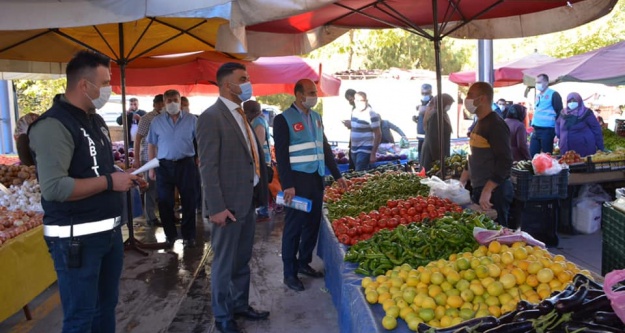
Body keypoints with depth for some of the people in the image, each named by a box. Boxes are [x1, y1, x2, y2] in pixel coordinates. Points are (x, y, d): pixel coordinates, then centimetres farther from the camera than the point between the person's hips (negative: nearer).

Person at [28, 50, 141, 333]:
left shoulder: (96, 121, 12)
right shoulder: (53, 125, -17)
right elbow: (53, 187, -27)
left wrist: (124, 178, 5)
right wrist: (110, 182, -20)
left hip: (110, 230, 9)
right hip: (76, 237, -9)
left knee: (107, 305, 18)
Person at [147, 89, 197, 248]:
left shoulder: (191, 120, 1)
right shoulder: (156, 121, 4)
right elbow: (152, 145, 7)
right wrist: (151, 167, 3)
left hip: (186, 164, -1)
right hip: (164, 165, 1)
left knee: (188, 200, 4)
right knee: (165, 201, 7)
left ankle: (188, 235, 15)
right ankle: (170, 234, 22)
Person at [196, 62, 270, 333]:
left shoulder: (241, 115, 12)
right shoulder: (212, 117, -14)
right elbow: (208, 167, -18)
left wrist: (260, 192, 10)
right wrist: (216, 207, -20)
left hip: (248, 200, 8)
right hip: (228, 204, -8)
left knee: (242, 261, 20)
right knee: (224, 264, 8)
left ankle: (240, 305, 36)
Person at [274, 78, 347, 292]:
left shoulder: (316, 117, 14)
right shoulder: (284, 119, -8)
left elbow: (325, 147, 17)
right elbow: (281, 154, -12)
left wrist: (337, 175, 15)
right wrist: (287, 185, -18)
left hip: (316, 177, 7)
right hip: (297, 179, -7)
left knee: (313, 223, 12)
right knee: (294, 226, 1)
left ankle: (304, 263, 29)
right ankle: (289, 273, 12)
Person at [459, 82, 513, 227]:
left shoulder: (495, 125, -15)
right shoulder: (479, 123, 14)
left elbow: (505, 162, -22)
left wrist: (487, 191, -26)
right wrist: (460, 184, 18)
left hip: (494, 192, -9)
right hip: (479, 189, 9)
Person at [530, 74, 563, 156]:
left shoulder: (553, 94, -7)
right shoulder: (538, 95, 17)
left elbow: (559, 112, -10)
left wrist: (556, 129, -13)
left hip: (547, 130, -7)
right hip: (536, 130, 8)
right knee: (531, 155, 4)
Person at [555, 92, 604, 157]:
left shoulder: (586, 113, -4)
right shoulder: (563, 113, 9)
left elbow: (596, 129, -4)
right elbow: (558, 123, 29)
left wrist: (600, 147, -6)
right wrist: (559, 135, 12)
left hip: (584, 149, -4)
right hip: (567, 150, 4)